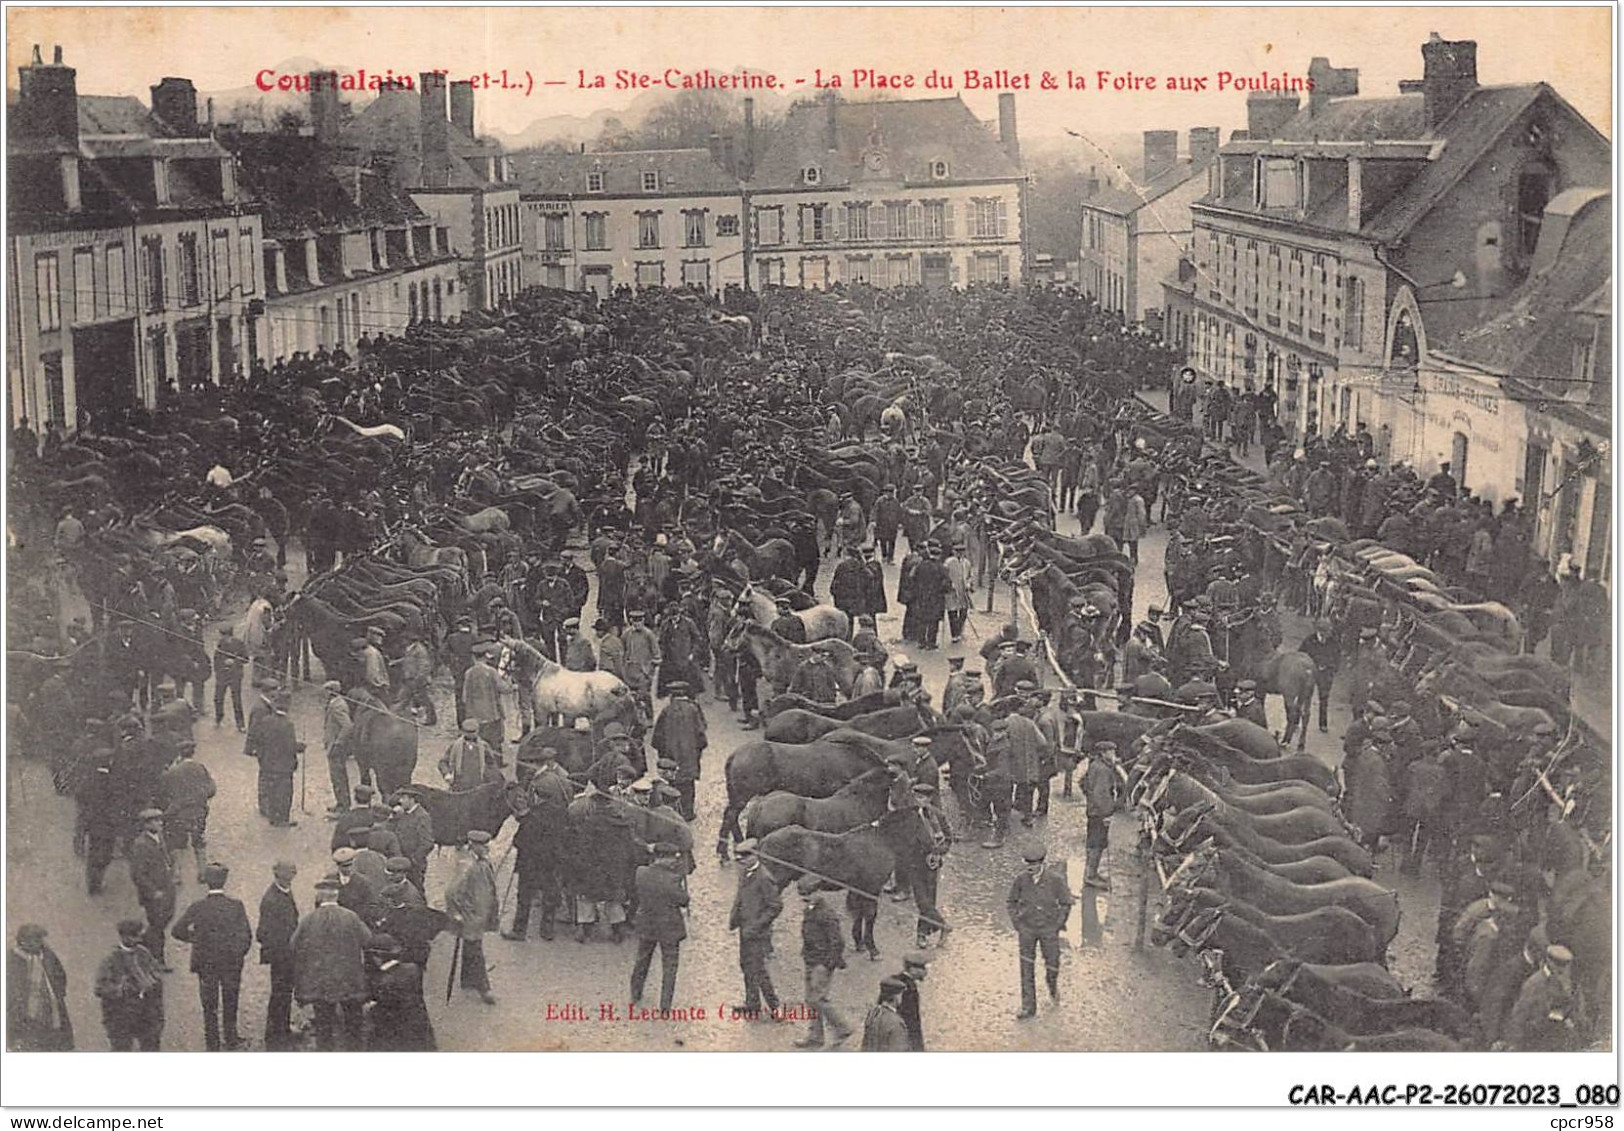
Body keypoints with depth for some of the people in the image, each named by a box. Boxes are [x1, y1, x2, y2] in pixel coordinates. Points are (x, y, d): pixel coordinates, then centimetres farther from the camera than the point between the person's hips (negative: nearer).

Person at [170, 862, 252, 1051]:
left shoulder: (198, 907, -13)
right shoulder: (236, 905, -13)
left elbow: (177, 931, -11)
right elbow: (246, 935, -9)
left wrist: (195, 938, 5)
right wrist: (239, 954, 7)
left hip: (206, 963, 0)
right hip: (232, 962, 0)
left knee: (209, 1006, 12)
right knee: (230, 1002, 19)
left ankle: (212, 1043, 18)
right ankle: (230, 1038, 27)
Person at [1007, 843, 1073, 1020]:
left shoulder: (1056, 879, -15)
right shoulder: (1021, 879, -10)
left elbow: (1066, 904, -3)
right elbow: (1011, 902, 6)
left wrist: (1057, 926, -5)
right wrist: (1017, 924, 0)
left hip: (1049, 929, -1)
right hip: (1027, 929, 1)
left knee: (1052, 963, 11)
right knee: (1026, 969, 2)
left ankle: (1053, 986, 46)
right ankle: (1028, 1007, 10)